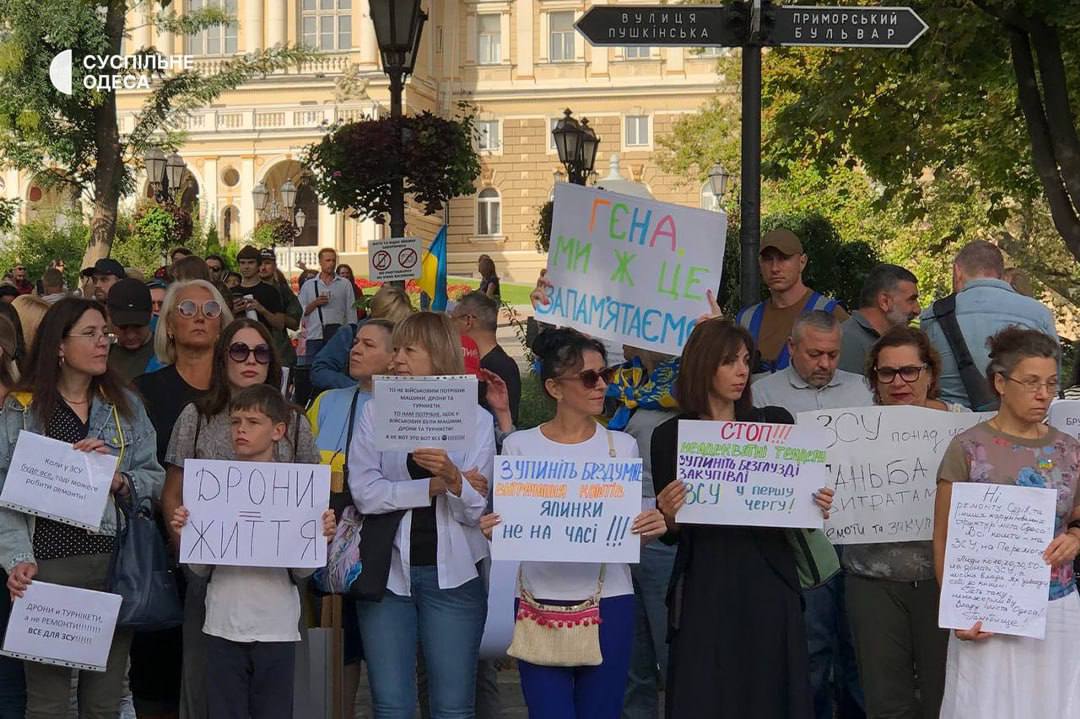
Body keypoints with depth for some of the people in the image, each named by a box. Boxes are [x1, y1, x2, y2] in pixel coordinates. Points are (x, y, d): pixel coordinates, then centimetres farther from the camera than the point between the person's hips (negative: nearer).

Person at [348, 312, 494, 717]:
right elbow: (364, 492, -9)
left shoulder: (476, 418, 2)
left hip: (451, 574, -1)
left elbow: (476, 509, -6)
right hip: (387, 570, 1)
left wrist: (453, 477, -25)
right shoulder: (374, 412, 4)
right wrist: (432, 487, -14)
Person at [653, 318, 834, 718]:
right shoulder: (671, 435, 2)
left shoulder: (775, 423, 5)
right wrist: (669, 516, -16)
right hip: (705, 585, -1)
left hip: (768, 583, 1)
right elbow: (672, 533, 5)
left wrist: (817, 506, -8)